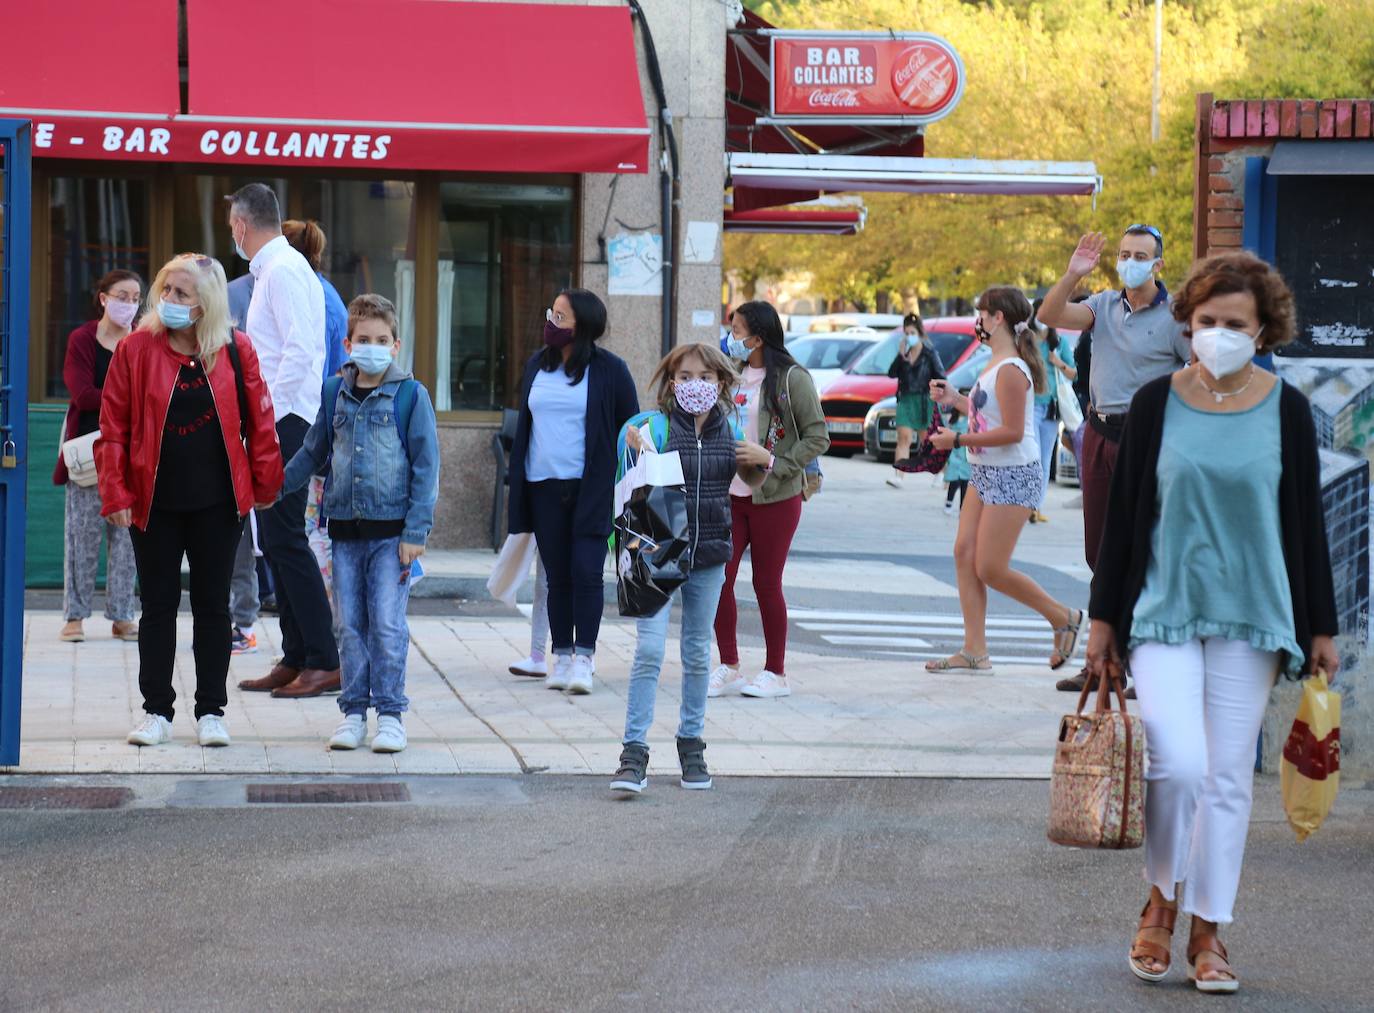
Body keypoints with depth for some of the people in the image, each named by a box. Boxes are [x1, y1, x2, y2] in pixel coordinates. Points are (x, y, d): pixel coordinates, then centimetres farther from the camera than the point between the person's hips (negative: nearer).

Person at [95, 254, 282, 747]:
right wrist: (116, 494, -8)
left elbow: (259, 420, 4)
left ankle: (211, 712, 15)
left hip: (218, 502, 0)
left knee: (212, 605, 7)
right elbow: (113, 428, -3)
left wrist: (265, 484, 4)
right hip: (154, 501, 0)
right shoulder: (136, 349, -3)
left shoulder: (236, 350, -2)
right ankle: (157, 711, 15)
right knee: (158, 605, 6)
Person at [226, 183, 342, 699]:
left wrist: (268, 417, -21)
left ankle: (324, 663, -10)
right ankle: (295, 660, 15)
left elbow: (300, 349, -22)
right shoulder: (272, 270, 20)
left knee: (286, 539, -10)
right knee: (276, 542, 11)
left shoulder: (282, 270, -12)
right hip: (276, 424, 10)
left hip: (284, 423, -10)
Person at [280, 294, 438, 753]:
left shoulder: (410, 395, -3)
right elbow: (313, 454, 22)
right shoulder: (335, 395, 8)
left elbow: (425, 467, -4)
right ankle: (354, 711, 14)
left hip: (391, 531, -4)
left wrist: (415, 532, -9)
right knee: (351, 625, 6)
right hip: (344, 529, 4)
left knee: (387, 625, -5)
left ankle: (390, 712, 3)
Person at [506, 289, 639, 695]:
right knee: (557, 575, 7)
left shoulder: (609, 370, -3)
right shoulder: (537, 366, 10)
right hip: (544, 486, 4)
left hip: (591, 488, -4)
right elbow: (524, 427, 17)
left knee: (586, 571, -9)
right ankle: (561, 657, 13)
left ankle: (583, 658, -4)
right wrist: (518, 485, 14)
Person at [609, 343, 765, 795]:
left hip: (709, 555, 4)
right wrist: (640, 452, -38)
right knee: (650, 649, -13)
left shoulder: (728, 427, 4)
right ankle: (634, 755, -12)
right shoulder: (656, 426, -10)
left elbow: (749, 479, 19)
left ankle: (691, 746, 26)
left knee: (697, 653, 13)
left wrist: (764, 464, -2)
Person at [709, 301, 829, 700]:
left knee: (767, 584, 2)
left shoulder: (792, 379, -7)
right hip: (730, 495, 5)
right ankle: (728, 668, 11)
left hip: (774, 498, -5)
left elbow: (817, 438, -8)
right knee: (717, 579, -2)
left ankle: (775, 673, 14)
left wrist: (771, 460, -17)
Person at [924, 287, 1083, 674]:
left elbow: (1012, 431, -22)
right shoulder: (996, 363, 12)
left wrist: (958, 440, -20)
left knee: (990, 569, -7)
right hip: (985, 473, 10)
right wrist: (954, 400, 17)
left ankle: (1064, 618, 10)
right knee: (964, 554, 3)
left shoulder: (1010, 370, -19)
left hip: (1012, 475, -10)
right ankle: (974, 650, 5)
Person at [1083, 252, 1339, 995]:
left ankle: (1207, 931, 16)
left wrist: (1321, 627, 5)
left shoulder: (1286, 411, 1)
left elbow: (1306, 522, 6)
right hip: (1164, 611, -1)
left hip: (1250, 619, 1)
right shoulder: (1156, 404, -1)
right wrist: (1103, 619, 4)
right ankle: (1161, 900, 11)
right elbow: (1123, 514, 4)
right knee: (1178, 764, -14)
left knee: (1228, 779, 4)